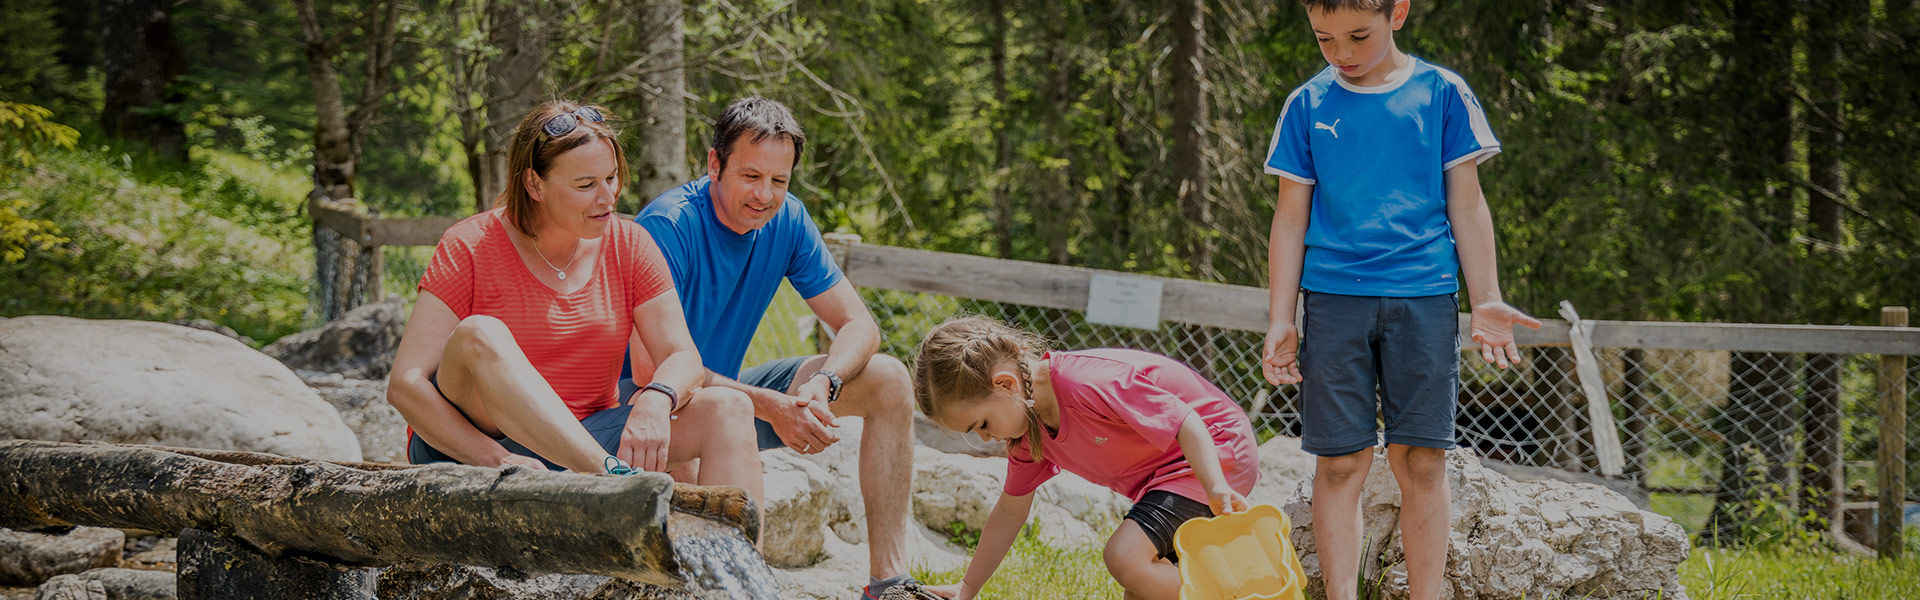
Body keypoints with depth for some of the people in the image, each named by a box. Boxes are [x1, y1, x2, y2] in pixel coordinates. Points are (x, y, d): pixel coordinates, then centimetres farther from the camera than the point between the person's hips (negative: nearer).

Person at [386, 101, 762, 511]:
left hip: (584, 439, 4)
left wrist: (655, 402, -28)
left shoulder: (629, 246, 5)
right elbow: (405, 385, -14)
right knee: (478, 336, -34)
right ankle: (611, 475, -53)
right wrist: (496, 459, -29)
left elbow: (682, 357, -2)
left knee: (729, 409, -17)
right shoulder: (472, 248, -7)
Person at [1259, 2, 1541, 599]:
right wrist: (1280, 321, 5)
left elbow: (1466, 205, 8)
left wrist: (1487, 302, 2)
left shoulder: (1442, 94, 5)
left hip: (1424, 297, 0)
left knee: (1421, 460, -2)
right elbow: (1291, 218, 11)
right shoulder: (1308, 106, 8)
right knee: (1340, 462, -3)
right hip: (1335, 298, 1)